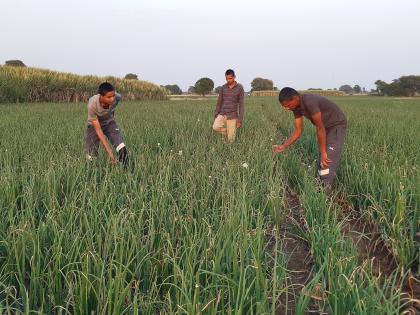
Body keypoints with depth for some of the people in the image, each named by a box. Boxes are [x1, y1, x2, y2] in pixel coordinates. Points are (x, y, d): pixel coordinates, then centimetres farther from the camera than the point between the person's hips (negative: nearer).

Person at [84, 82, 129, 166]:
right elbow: (98, 130, -33)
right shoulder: (92, 105, -37)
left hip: (109, 123, 2)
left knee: (122, 149, -21)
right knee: (92, 157, -7)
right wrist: (109, 152, -38)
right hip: (94, 125, -2)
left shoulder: (117, 97, -28)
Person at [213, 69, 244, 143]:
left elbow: (241, 104, -5)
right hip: (222, 115, 3)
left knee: (230, 140, -6)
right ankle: (228, 132, 6)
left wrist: (240, 120, -10)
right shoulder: (223, 87, 5)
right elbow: (219, 102, 9)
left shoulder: (240, 88, -5)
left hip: (232, 116, -3)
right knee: (215, 127, -24)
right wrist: (216, 116, 1)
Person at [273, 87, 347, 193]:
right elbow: (298, 131, 0)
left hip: (337, 125, -9)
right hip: (326, 127, 9)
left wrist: (323, 153, -24)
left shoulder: (310, 102, -34)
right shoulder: (296, 107, -6)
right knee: (322, 162, 7)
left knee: (327, 161, -14)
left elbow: (320, 128, -30)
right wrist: (283, 146, -11)